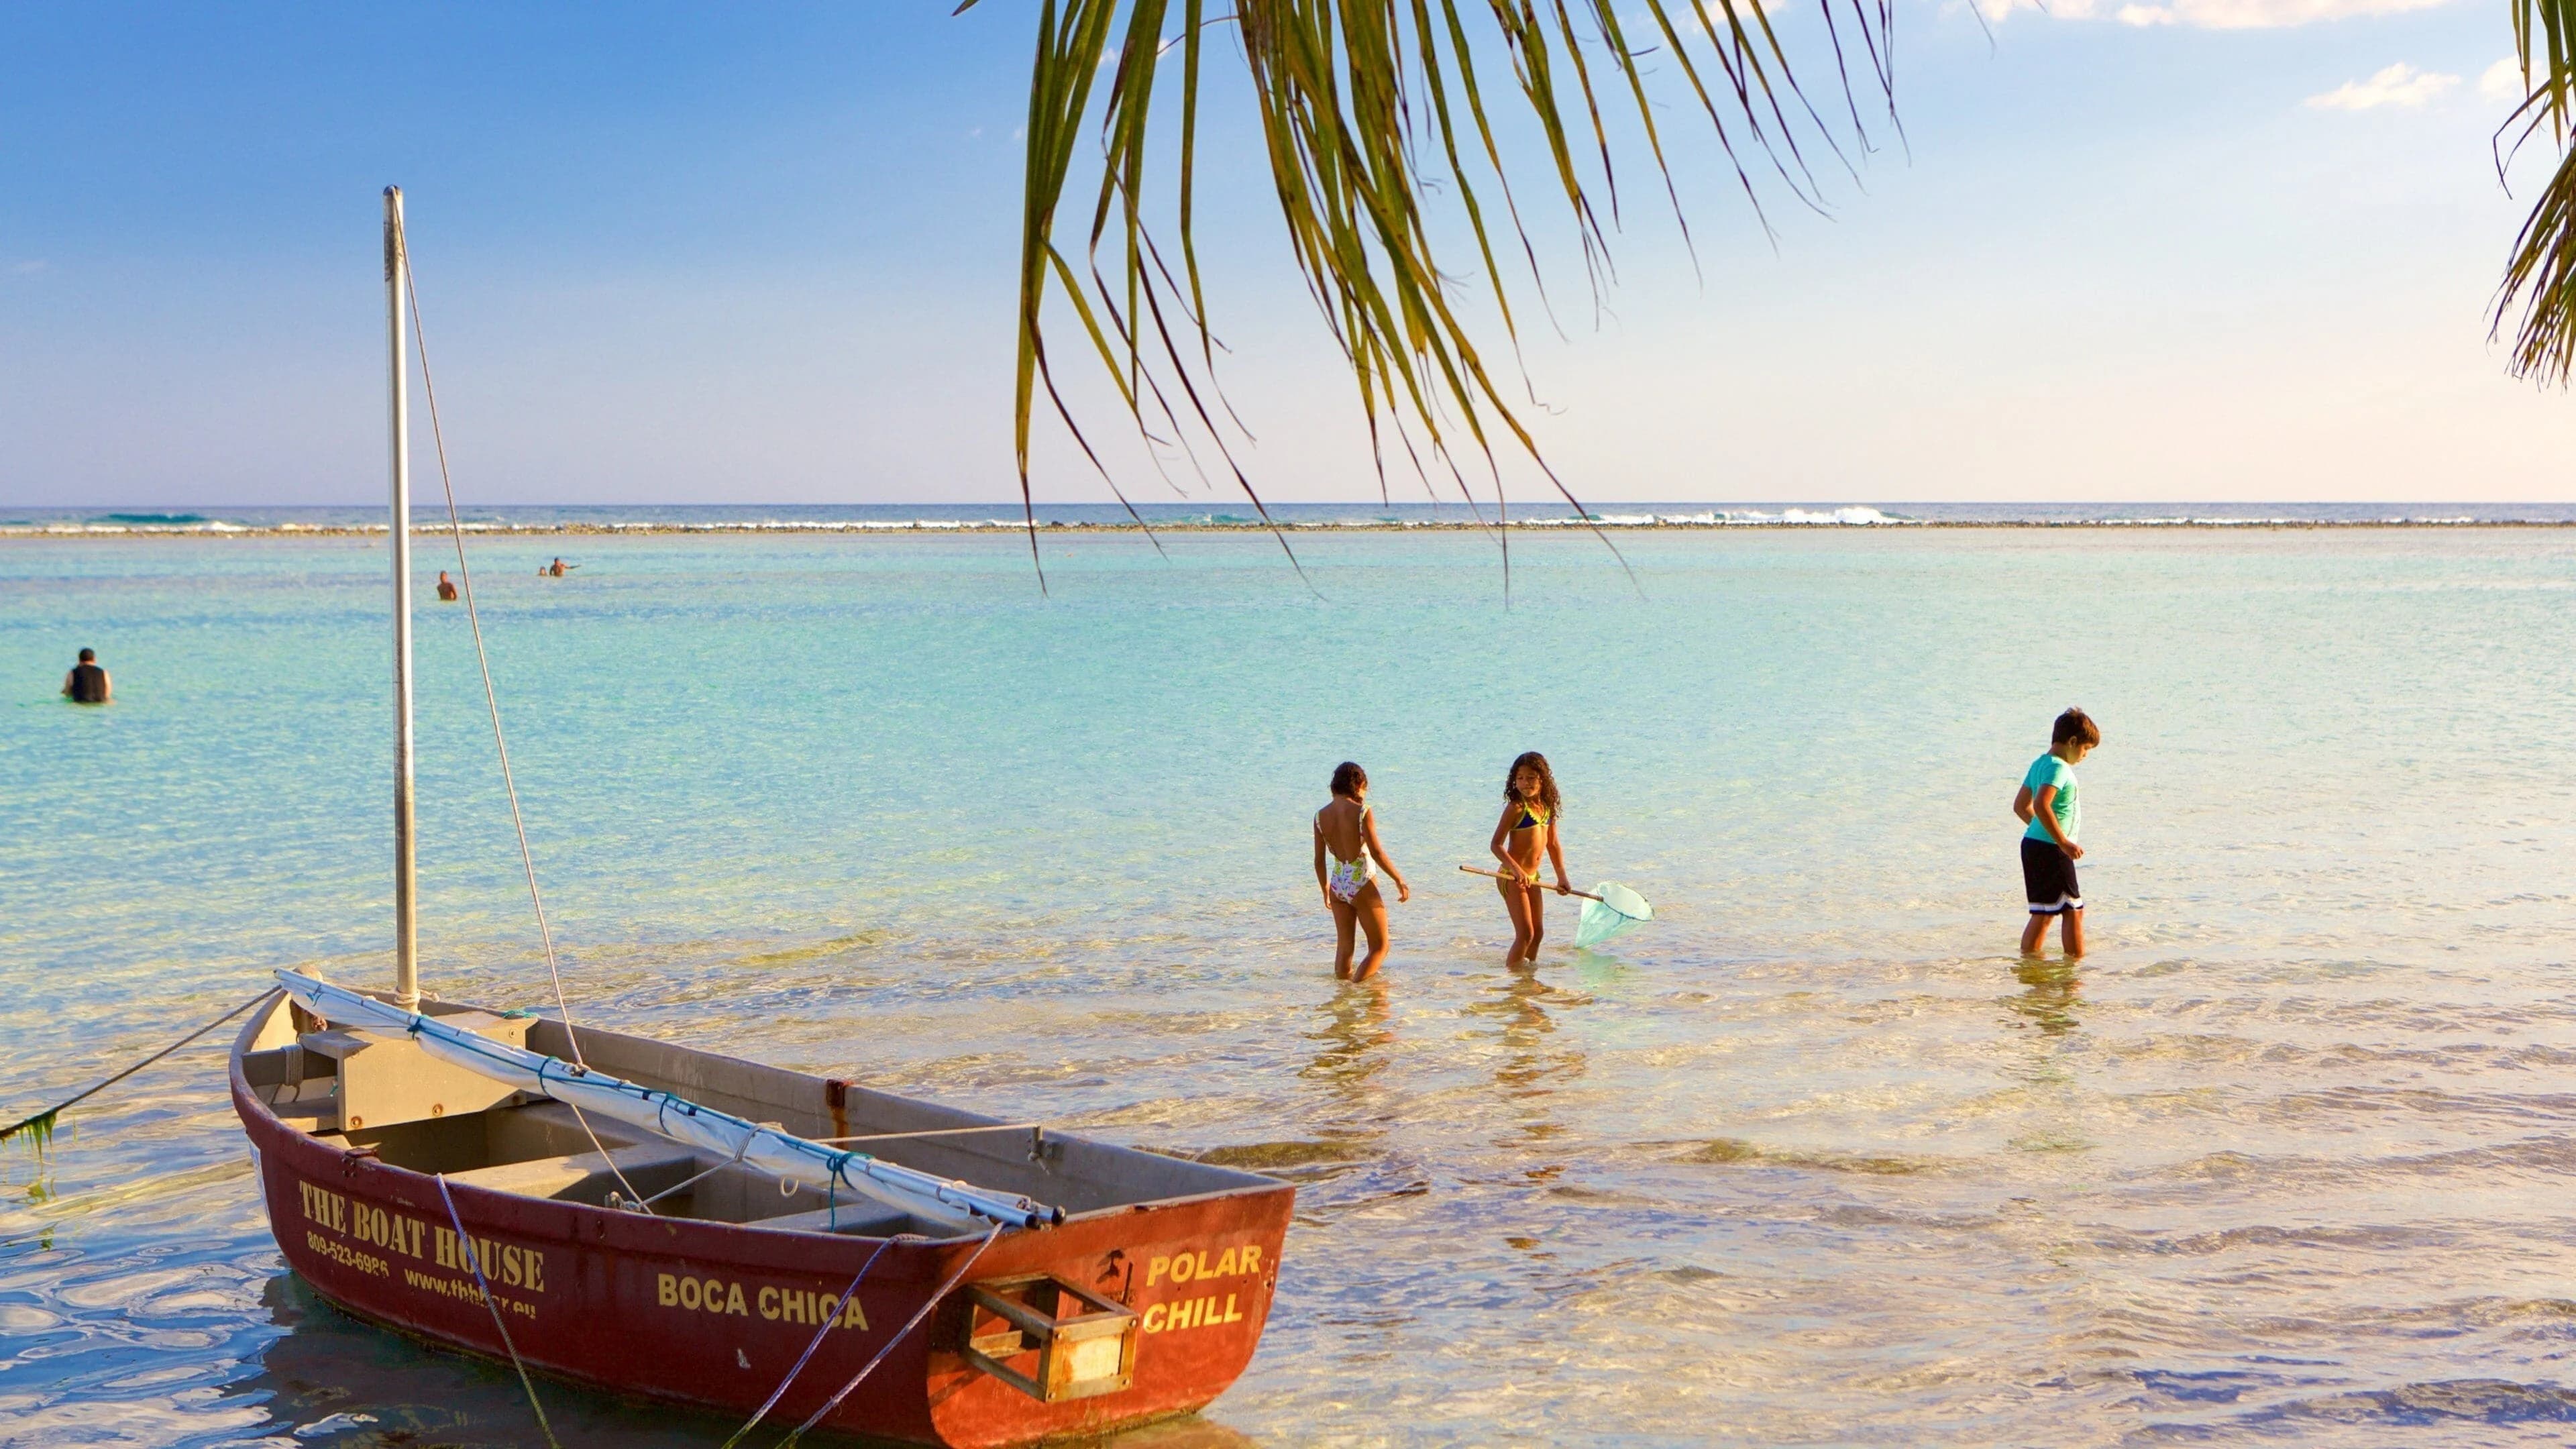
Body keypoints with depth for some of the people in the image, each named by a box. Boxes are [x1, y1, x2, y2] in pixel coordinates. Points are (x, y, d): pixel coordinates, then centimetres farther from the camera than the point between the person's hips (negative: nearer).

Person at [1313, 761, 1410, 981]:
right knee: (1380, 947, 7)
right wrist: (1400, 880, -6)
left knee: (1343, 947, 17)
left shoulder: (1321, 816, 0)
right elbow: (1376, 852, -16)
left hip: (1338, 885, 5)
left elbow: (1319, 860, 6)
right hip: (1362, 884, -5)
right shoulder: (1361, 811, -14)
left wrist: (1326, 890, 20)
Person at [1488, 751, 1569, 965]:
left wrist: (1562, 877, 15)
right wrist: (1516, 869, -29)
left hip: (1532, 877, 8)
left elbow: (1553, 844, 17)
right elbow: (1497, 844, -17)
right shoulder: (1516, 807, -14)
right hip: (1512, 878, -8)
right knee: (1526, 933, -11)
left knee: (1538, 932, 14)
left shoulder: (1547, 807, 7)